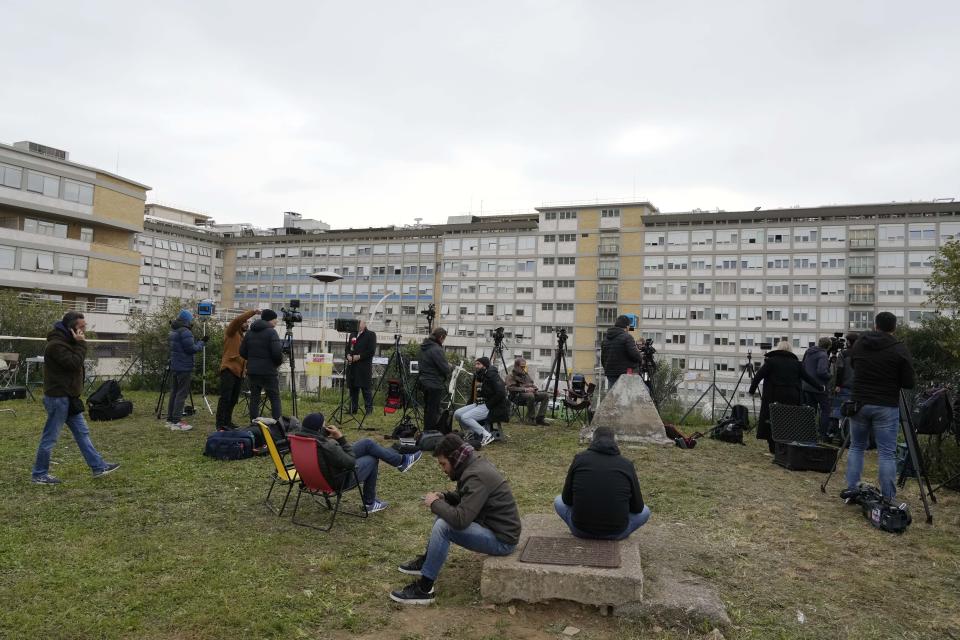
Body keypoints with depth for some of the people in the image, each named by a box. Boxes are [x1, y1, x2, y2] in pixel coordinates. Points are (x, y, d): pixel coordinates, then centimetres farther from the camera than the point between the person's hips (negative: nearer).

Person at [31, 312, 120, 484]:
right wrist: (81, 344, -20)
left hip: (69, 397, 10)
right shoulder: (56, 344, -19)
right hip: (58, 398, -10)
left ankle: (98, 466, 16)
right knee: (50, 437, 1)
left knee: (82, 432, 11)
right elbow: (74, 363, -25)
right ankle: (39, 474, 14)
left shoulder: (66, 341, 13)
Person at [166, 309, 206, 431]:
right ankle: (176, 422, -7)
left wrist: (198, 342, 12)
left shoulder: (172, 332, 14)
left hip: (174, 367, 9)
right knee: (181, 394, -6)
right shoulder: (185, 332, -16)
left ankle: (170, 419, 19)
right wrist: (201, 342, -3)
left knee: (174, 392, 14)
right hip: (184, 368, -9)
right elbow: (192, 349, -18)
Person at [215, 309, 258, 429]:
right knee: (225, 397, -8)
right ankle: (220, 423, -6)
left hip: (239, 371, 7)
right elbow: (237, 320, -17)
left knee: (234, 399, 9)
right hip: (229, 369, -7)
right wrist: (253, 312, -18)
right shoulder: (231, 332, 1)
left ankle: (227, 422, 17)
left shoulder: (245, 336, 22)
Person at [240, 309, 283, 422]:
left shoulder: (249, 332, 10)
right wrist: (279, 362, 1)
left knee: (254, 398, 10)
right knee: (275, 398, 1)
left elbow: (242, 352, 10)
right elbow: (277, 352, -18)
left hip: (252, 371, 6)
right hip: (268, 372, -6)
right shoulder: (271, 332, -10)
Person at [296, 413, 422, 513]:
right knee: (372, 460, 16)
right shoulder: (327, 446, -37)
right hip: (337, 482, -8)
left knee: (368, 443, 9)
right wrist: (341, 438, -20)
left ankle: (401, 460, 25)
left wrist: (325, 433, -8)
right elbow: (351, 462, -23)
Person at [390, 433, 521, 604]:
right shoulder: (475, 464, 3)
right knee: (444, 513, 16)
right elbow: (465, 498, 21)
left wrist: (435, 503, -15)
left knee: (443, 526, -21)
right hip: (495, 525, 10)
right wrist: (444, 497, 3)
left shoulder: (476, 476, -26)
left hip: (502, 539, -10)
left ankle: (424, 589, -10)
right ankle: (426, 561, 28)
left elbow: (461, 520, -31)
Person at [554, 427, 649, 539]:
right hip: (615, 532, 0)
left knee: (558, 501, 29)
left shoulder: (579, 458, 0)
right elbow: (637, 507, 6)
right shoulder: (626, 464, -1)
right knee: (645, 511, 29)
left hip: (580, 529, 0)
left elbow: (566, 499, 5)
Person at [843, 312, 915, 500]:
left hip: (859, 403, 3)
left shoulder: (859, 344, 3)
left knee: (856, 447, 16)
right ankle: (887, 499, 3)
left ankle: (851, 488, 14)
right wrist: (890, 380, 12)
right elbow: (908, 383, -6)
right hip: (886, 407, -3)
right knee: (887, 453, 1)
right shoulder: (899, 349, -8)